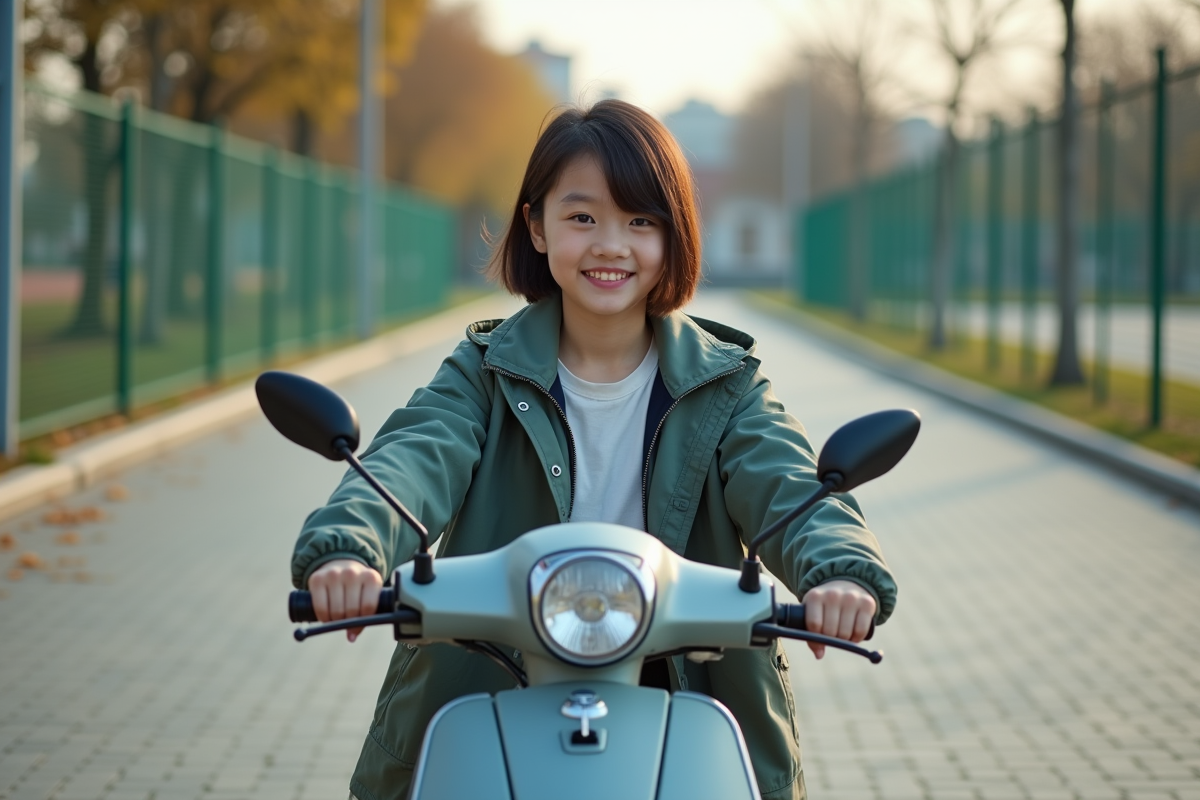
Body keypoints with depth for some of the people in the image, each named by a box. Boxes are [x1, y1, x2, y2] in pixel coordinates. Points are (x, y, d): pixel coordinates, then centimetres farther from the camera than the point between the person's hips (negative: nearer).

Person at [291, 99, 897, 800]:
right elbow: (414, 460, -14)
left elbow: (785, 483, -12)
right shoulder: (487, 373, 5)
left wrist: (842, 568, -36)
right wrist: (345, 546, -38)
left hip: (680, 729, 0)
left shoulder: (722, 383, 6)